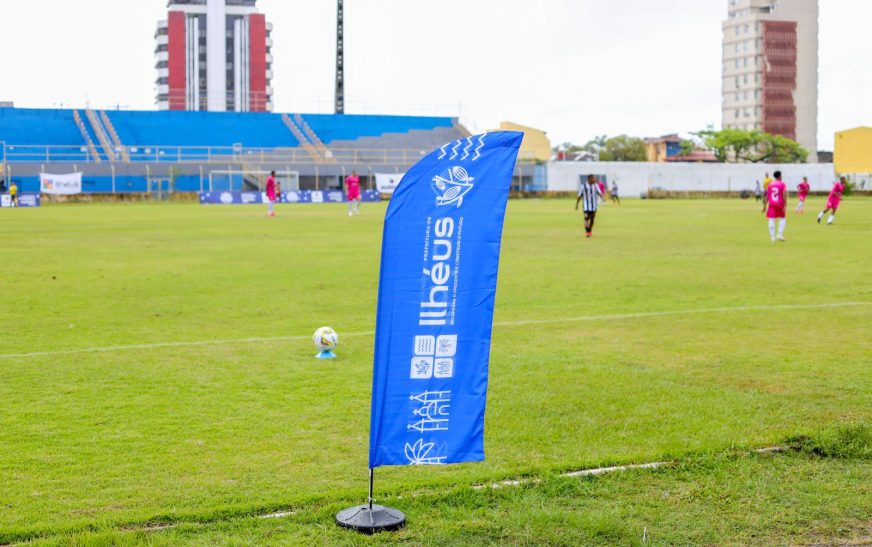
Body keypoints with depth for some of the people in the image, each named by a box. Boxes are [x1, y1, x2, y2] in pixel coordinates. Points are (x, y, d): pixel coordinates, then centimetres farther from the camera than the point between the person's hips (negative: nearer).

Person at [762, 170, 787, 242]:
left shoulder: (770, 184, 9)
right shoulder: (783, 184, -2)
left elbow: (767, 196, 8)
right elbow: (784, 195, -12)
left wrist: (765, 206, 12)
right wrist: (785, 206, -13)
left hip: (771, 204, 2)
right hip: (780, 204, -2)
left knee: (771, 220, -1)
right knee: (782, 219, 15)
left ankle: (773, 237, -6)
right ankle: (780, 235, 3)